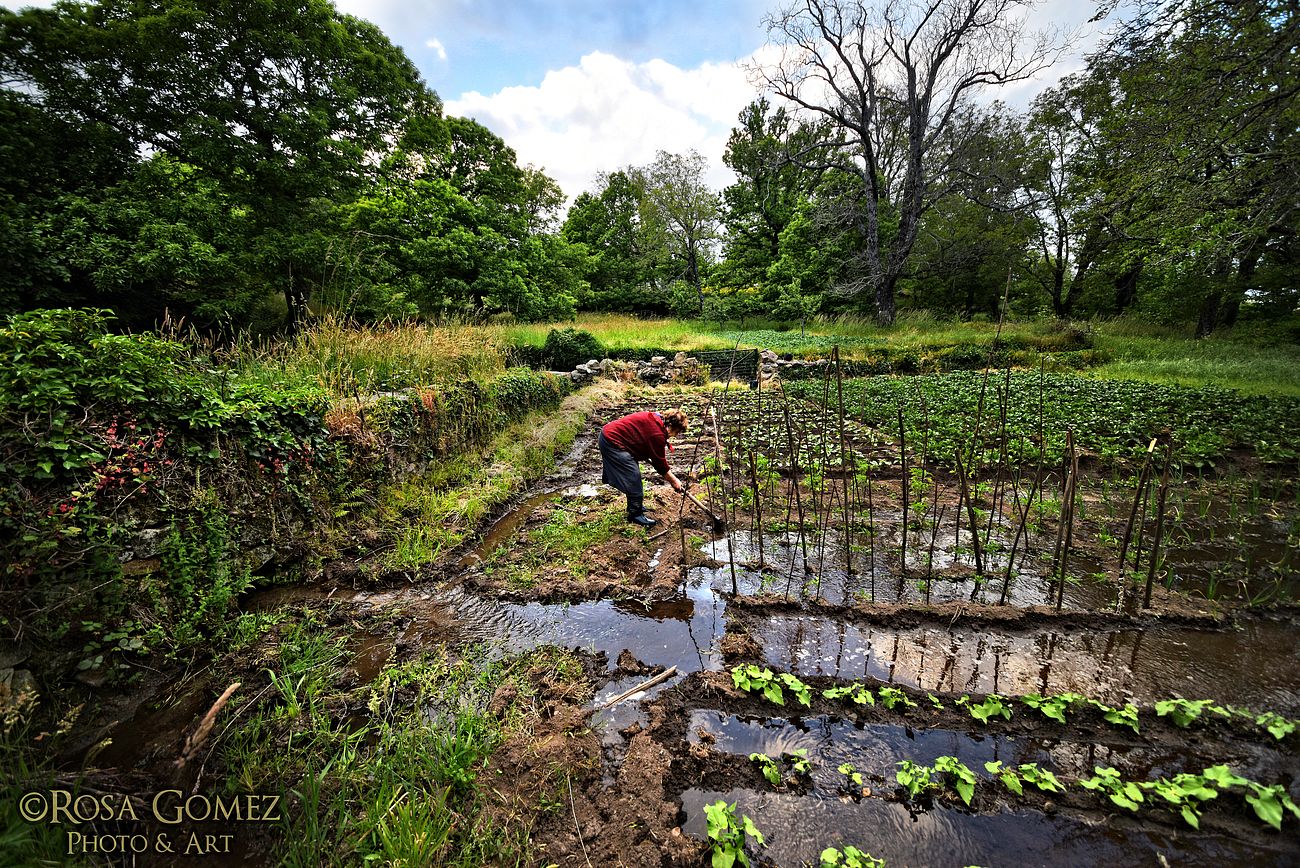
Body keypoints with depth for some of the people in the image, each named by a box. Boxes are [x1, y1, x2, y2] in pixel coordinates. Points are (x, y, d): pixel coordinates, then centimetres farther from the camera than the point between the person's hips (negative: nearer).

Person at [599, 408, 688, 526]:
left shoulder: (655, 419, 4)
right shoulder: (657, 434, -23)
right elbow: (660, 463, -14)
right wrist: (674, 481, -5)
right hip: (612, 442, -11)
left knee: (633, 476, 20)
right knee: (634, 478, -5)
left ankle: (634, 506, 35)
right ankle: (635, 514, 7)